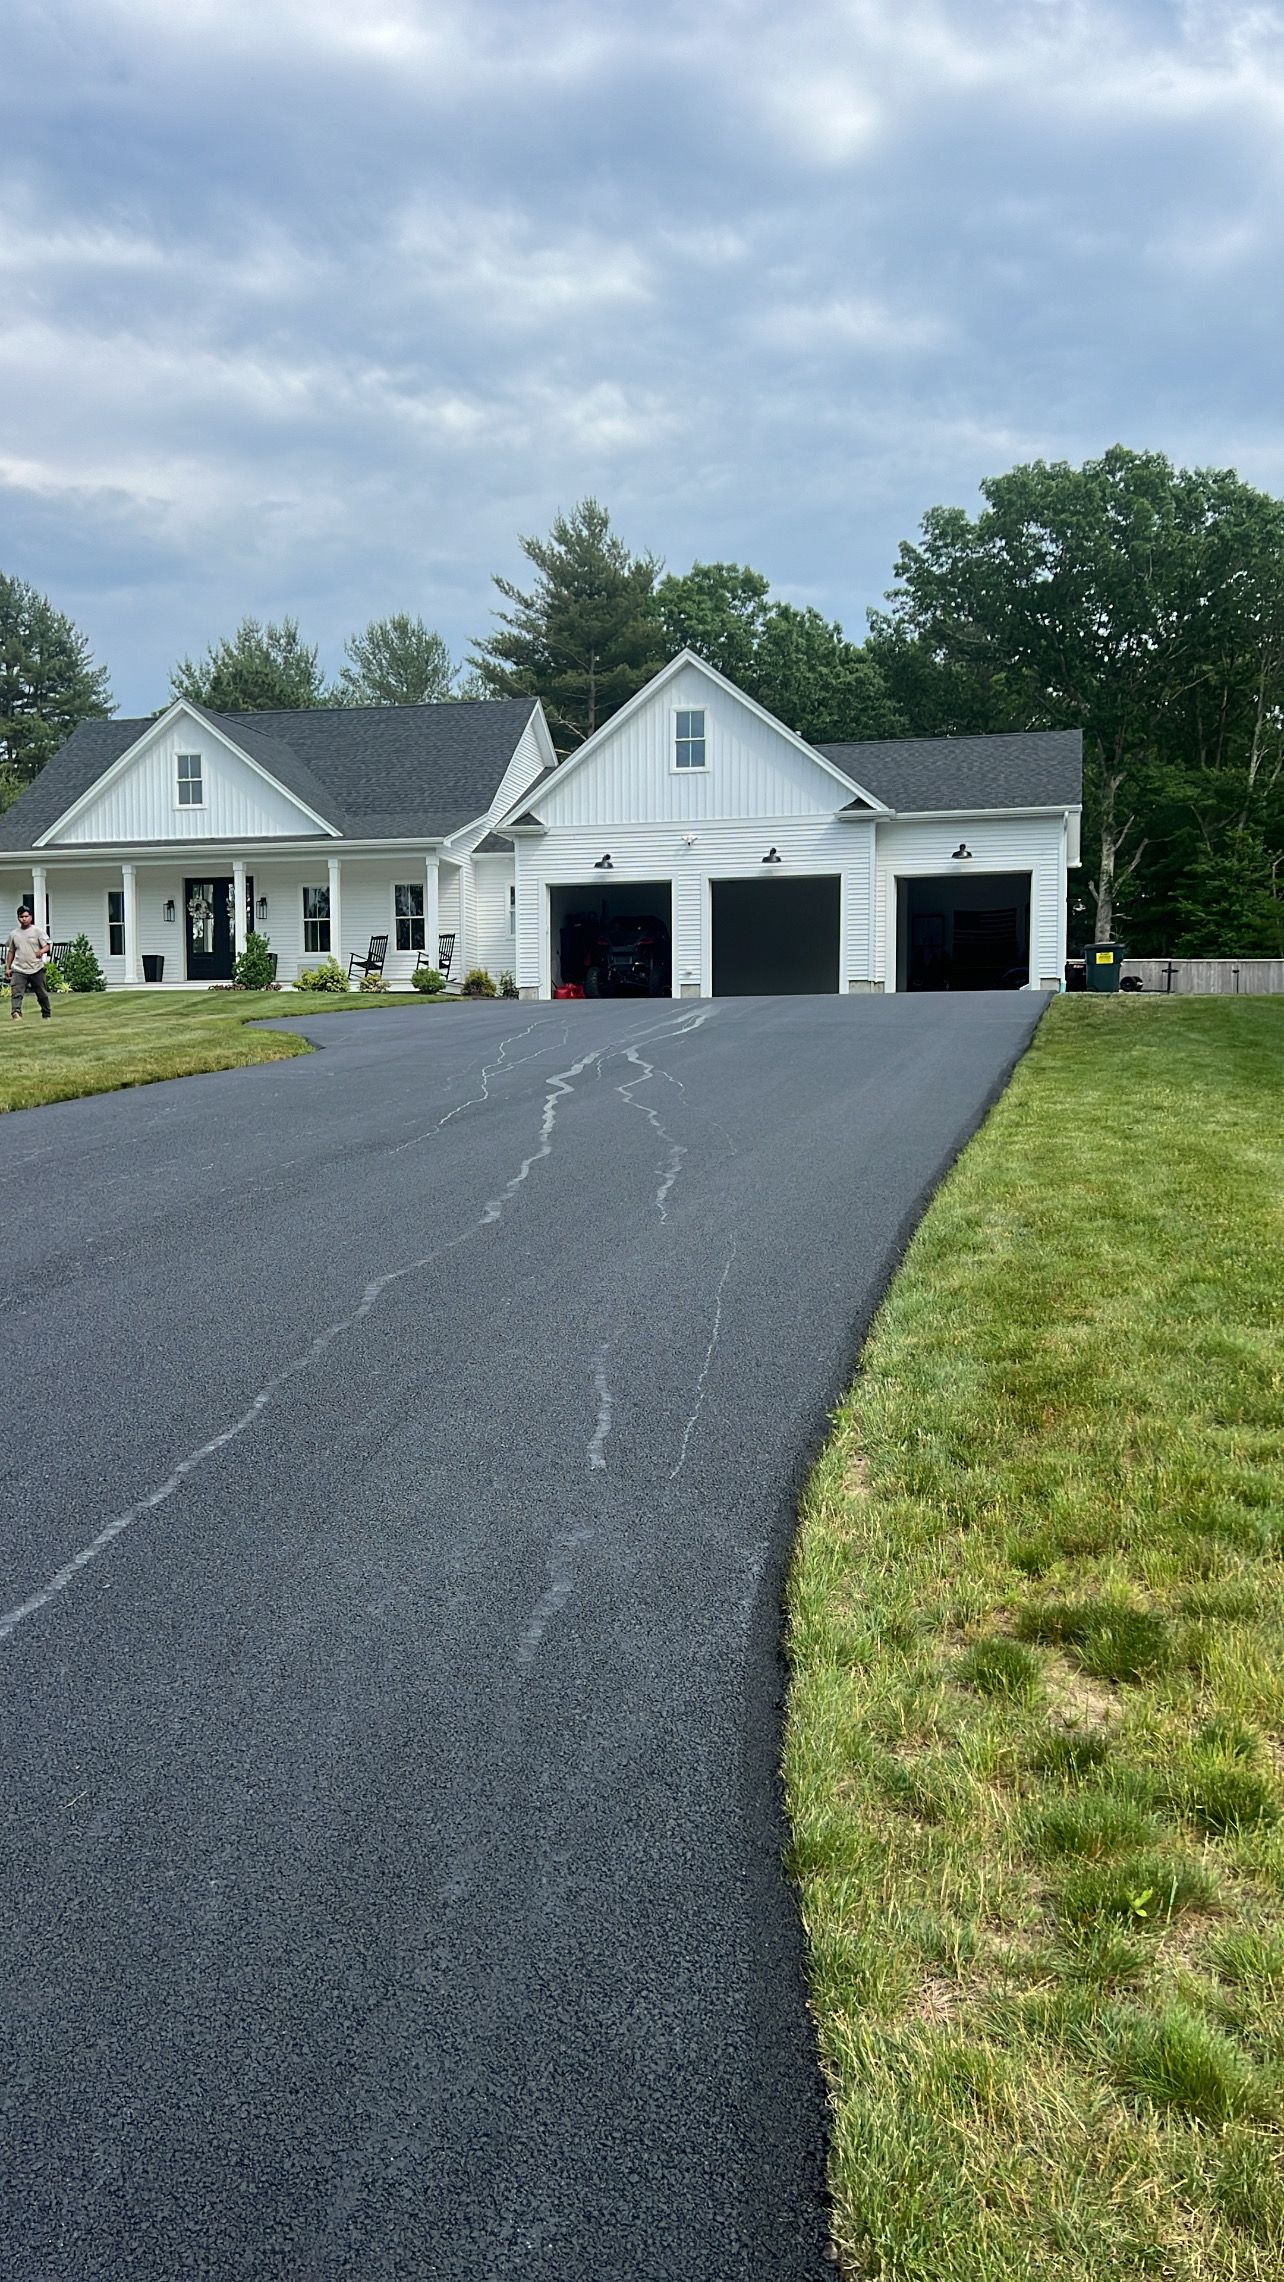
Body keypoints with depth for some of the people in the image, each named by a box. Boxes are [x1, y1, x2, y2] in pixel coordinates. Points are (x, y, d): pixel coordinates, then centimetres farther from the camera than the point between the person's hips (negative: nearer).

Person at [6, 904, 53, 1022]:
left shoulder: (38, 931, 0)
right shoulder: (14, 934, 10)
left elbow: (46, 946, -5)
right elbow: (11, 951, 17)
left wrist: (42, 951, -28)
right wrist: (7, 968, 13)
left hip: (36, 969, -2)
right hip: (19, 969, 2)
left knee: (42, 994, 9)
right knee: (17, 992, -18)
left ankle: (46, 1015, 24)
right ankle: (16, 1013, -30)